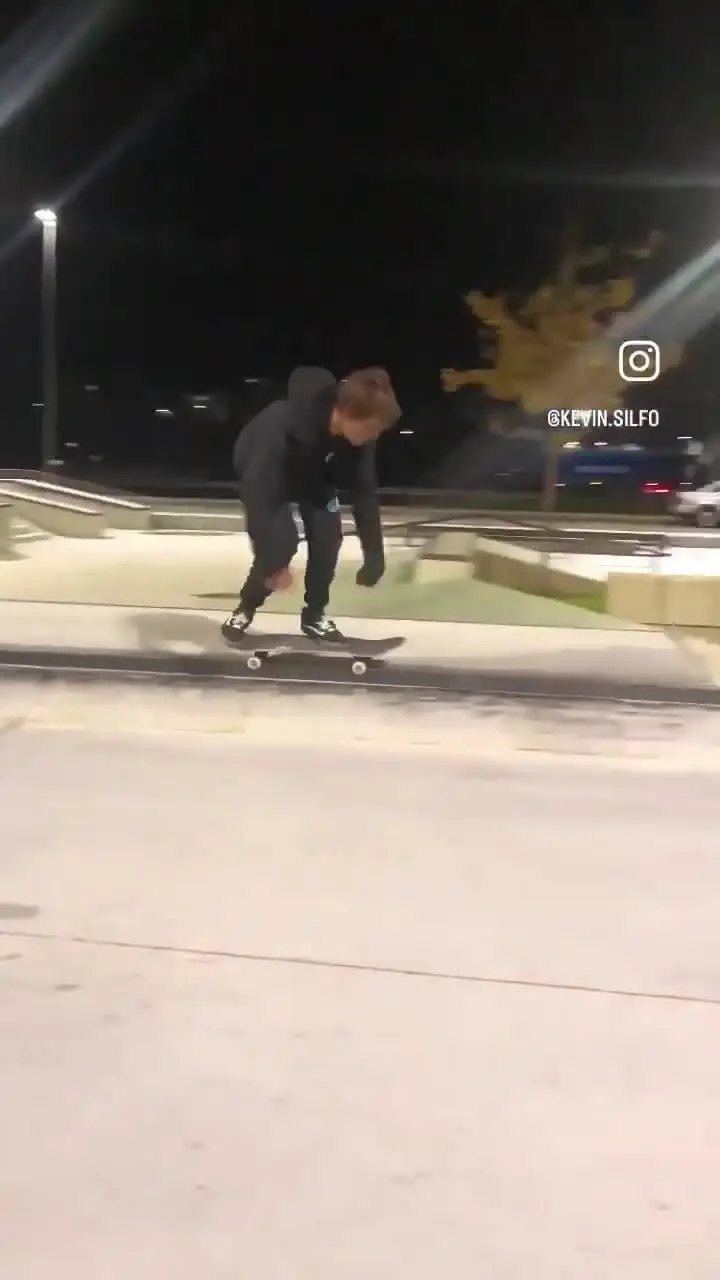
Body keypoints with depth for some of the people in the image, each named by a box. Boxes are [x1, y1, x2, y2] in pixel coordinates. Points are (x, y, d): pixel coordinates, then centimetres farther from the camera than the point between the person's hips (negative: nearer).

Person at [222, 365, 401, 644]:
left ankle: (314, 614, 10)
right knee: (281, 540, -20)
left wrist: (374, 555, -20)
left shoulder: (359, 430, -28)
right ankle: (245, 609, 4)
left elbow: (365, 490, -19)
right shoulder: (287, 425, -45)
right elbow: (258, 491, -43)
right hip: (261, 469, -5)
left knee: (328, 536, -10)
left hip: (312, 471, 5)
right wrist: (272, 562, -42)